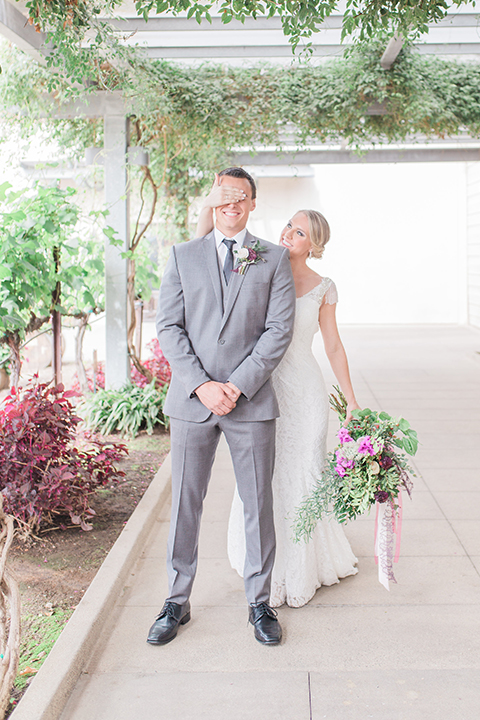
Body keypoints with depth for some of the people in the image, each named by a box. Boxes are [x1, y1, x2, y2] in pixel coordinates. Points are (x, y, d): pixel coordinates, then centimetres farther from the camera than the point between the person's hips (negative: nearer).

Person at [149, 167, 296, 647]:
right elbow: (168, 327, 1)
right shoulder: (183, 256, 9)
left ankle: (260, 603, 23)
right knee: (184, 503, 7)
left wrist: (238, 386, -12)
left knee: (258, 503, 7)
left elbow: (279, 329, -3)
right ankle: (177, 602, 22)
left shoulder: (274, 259, 6)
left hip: (251, 400, 0)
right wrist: (202, 385, -11)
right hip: (191, 400, 1)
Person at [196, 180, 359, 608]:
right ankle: (269, 572, 30)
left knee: (301, 480, 8)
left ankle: (302, 574, 30)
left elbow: (333, 346, 6)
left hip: (304, 394, -1)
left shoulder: (323, 288, 1)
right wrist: (211, 204, -22)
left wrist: (351, 400, 6)